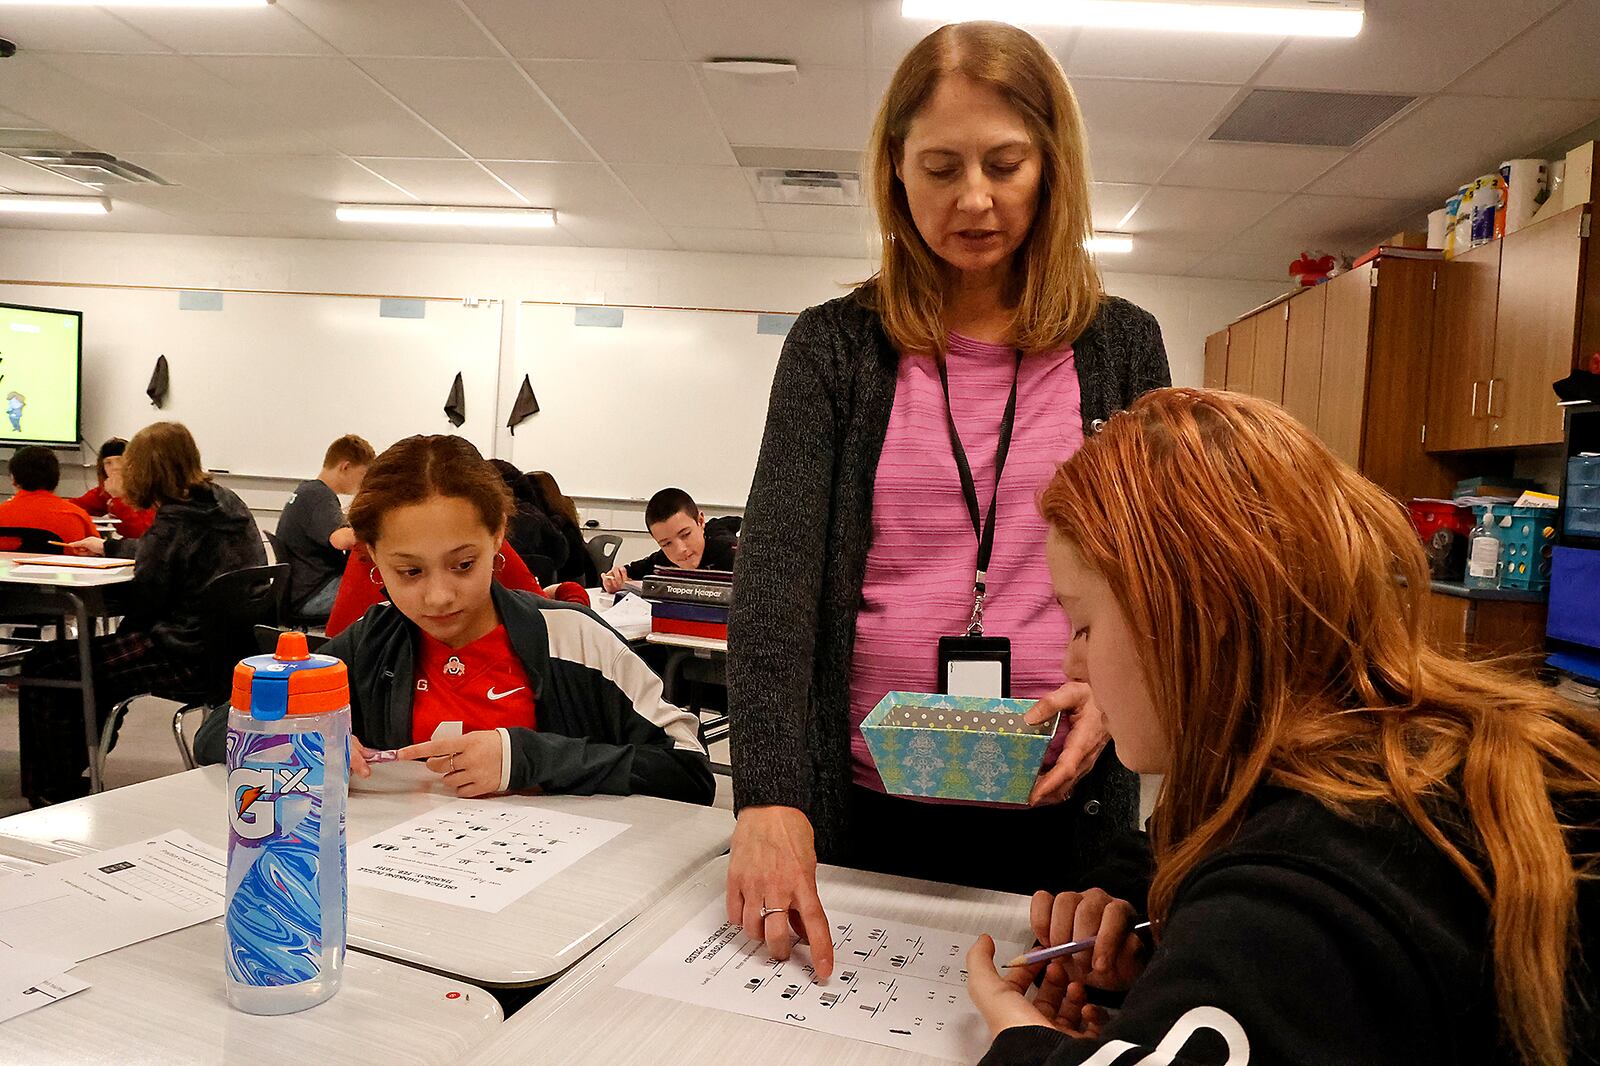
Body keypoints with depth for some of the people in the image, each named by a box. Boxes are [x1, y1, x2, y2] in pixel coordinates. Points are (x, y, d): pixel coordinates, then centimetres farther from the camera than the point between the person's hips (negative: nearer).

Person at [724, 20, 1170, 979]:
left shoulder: (1122, 345, 2)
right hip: (865, 803, 0)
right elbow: (776, 566, -11)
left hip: (1060, 805, 1)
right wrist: (769, 795, -23)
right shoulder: (836, 345, -2)